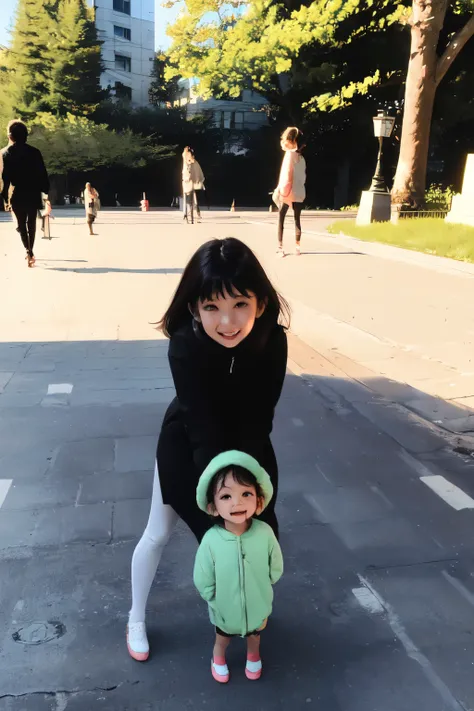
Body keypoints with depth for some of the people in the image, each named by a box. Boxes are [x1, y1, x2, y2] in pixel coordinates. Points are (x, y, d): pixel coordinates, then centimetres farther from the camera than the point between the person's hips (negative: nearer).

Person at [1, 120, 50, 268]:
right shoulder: (34, 152, -2)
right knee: (31, 223, 14)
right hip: (33, 194, 1)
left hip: (17, 195, -1)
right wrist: (45, 191, 5)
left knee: (22, 224, 7)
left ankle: (29, 251, -11)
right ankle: (30, 252, 16)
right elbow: (42, 174, -3)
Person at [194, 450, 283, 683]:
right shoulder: (211, 541, -35)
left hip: (258, 605, 1)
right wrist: (220, 603, -11)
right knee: (223, 637, 32)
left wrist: (259, 588, -3)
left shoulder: (265, 533, -31)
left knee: (255, 634, 33)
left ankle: (253, 655, 66)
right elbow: (203, 582, -20)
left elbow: (276, 569, -13)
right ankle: (218, 656, 64)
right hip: (224, 609, -1)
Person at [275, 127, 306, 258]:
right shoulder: (301, 157, 15)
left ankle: (280, 247, -7)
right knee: (297, 219, 10)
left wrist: (279, 189, -12)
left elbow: (287, 173, -13)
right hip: (299, 193, 6)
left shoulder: (290, 153, -5)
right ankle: (298, 247, 9)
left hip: (287, 192, -6)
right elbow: (303, 177, 14)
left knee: (281, 218, -2)